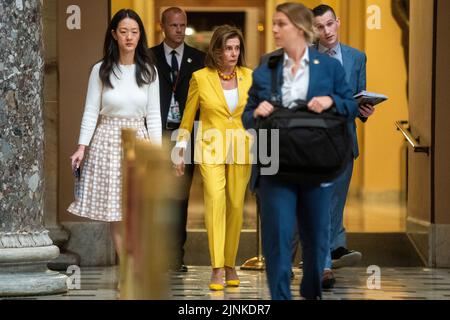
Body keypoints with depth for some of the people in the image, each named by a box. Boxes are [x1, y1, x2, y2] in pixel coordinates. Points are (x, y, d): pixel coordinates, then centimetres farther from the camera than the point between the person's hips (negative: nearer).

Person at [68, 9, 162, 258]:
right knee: (116, 213, 0)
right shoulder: (100, 70, 0)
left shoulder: (148, 71, 3)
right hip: (108, 139, -1)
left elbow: (153, 114, 5)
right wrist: (82, 147, -6)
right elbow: (91, 111, 1)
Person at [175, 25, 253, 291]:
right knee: (215, 199, -19)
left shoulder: (249, 76, 3)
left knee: (236, 205, 4)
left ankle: (230, 264, 18)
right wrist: (181, 152, 4)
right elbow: (187, 118, 5)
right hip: (211, 149, -3)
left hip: (241, 150, 3)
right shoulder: (201, 78, -3)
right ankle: (217, 268, -20)